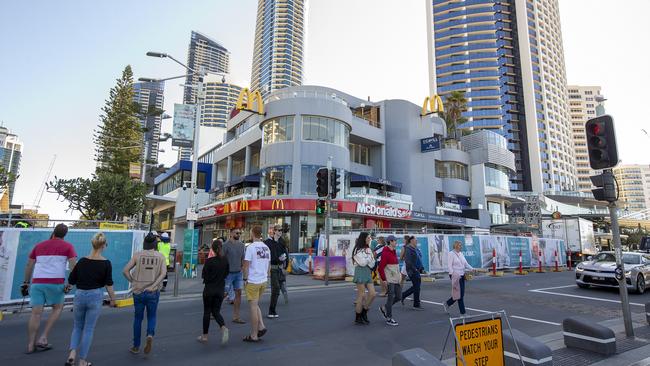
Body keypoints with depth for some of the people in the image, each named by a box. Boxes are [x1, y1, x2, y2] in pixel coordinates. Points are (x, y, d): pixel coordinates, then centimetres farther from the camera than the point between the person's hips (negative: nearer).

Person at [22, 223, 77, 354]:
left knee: (36, 313, 7)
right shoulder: (67, 246, 3)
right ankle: (43, 338, 7)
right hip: (56, 282, -4)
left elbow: (29, 265, 18)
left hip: (37, 282, 4)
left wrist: (26, 282, 25)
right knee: (57, 308, 16)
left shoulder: (39, 245, 17)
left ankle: (30, 345, 10)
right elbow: (73, 265, -7)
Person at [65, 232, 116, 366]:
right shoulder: (106, 263, -11)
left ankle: (72, 354, 3)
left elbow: (71, 281, 4)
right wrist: (113, 299, 3)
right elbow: (108, 285, -9)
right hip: (95, 297, -3)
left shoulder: (82, 261, -2)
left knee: (78, 326, 22)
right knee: (88, 329, 10)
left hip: (80, 296, 3)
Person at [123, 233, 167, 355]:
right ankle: (150, 335, -9)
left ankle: (136, 347, 25)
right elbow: (163, 273, -14)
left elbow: (125, 270, -8)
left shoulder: (137, 255, -2)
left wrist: (133, 282, 2)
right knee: (151, 316, 18)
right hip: (153, 292, 0)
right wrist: (153, 286, -13)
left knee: (138, 318, 17)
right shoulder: (160, 256, -2)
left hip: (138, 291, 1)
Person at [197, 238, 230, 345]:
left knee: (207, 312, 11)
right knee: (216, 311, 13)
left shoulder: (209, 261, -16)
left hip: (209, 289, -3)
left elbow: (204, 276, -10)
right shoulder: (225, 260, -4)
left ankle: (205, 336, 21)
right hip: (220, 289, 3)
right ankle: (223, 328, -11)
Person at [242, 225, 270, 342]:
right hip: (264, 281, 6)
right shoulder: (266, 247, 8)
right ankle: (261, 326, 10)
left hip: (253, 281, -6)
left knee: (253, 306, 2)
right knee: (255, 305, 21)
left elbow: (246, 265, -13)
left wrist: (245, 279, -3)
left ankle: (253, 335, 10)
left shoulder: (251, 247, -13)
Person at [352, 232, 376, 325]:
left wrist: (371, 258, -9)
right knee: (361, 296, -3)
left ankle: (364, 313, 17)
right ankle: (358, 318, 9)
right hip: (360, 272, -7)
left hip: (368, 272, 7)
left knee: (372, 294, -2)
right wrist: (369, 257, -1)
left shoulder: (368, 249, 15)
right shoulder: (357, 250, -6)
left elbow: (372, 264, 11)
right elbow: (362, 263, -13)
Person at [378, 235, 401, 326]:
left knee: (399, 296, 11)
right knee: (391, 297, -2)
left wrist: (399, 275, 16)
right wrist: (384, 279, -17)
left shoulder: (394, 252, 13)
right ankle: (389, 318, 11)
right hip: (389, 280, -9)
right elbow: (380, 267, -17)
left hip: (396, 279, 9)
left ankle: (384, 308, 28)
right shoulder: (385, 253, -15)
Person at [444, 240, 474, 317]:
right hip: (456, 276, -8)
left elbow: (466, 264, 13)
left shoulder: (461, 254, 14)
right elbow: (450, 266, -13)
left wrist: (472, 269, -4)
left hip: (462, 276, 8)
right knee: (459, 294, -5)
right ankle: (462, 313, 4)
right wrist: (453, 275, -21)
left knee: (461, 294, 11)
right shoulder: (451, 254, -9)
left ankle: (447, 304, 29)